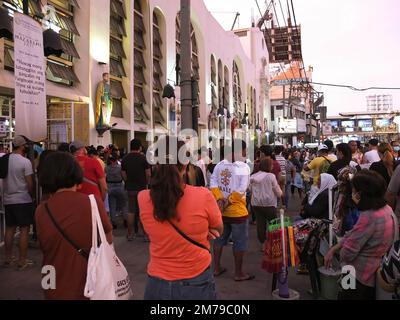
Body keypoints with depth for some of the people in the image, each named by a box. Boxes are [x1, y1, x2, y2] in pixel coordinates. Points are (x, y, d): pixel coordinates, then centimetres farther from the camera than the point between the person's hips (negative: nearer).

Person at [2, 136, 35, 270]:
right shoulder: (25, 161, -14)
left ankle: (8, 258, 23)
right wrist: (32, 196, 4)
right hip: (23, 200, -6)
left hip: (8, 200, 6)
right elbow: (30, 183, -12)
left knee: (10, 228, 15)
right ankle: (22, 260, 5)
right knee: (24, 229, 1)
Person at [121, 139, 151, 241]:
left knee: (131, 211, 10)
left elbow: (124, 175, 3)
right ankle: (146, 233, 8)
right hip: (142, 187, -3)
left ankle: (130, 234, 16)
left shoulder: (125, 159, 0)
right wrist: (147, 183, 10)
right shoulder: (143, 158, -10)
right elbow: (148, 174, -7)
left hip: (130, 188, 3)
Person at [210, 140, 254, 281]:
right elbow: (241, 189, -21)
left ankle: (217, 268, 29)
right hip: (237, 211, -5)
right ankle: (239, 273, 18)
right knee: (240, 242, 8)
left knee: (220, 239, 18)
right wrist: (228, 202, -15)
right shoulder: (244, 167, -15)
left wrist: (220, 199, -12)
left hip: (221, 210, 6)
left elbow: (213, 183, -6)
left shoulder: (219, 165, 1)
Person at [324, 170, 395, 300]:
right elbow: (354, 235, 4)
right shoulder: (386, 208, -3)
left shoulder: (368, 217, -31)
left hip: (361, 277, -8)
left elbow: (347, 253, -25)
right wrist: (333, 249, 5)